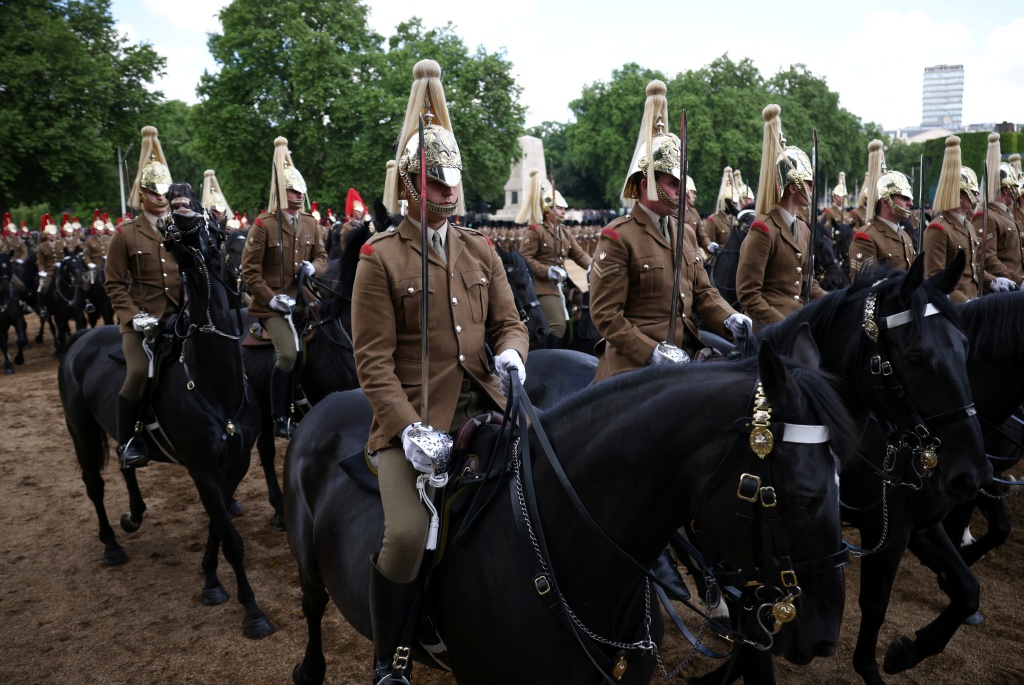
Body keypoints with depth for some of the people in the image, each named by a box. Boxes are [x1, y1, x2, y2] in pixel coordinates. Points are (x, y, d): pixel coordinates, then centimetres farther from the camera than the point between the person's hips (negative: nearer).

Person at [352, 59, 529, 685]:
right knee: (407, 534, -20)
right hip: (413, 416, -4)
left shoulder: (481, 250, 13)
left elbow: (509, 322, 12)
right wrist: (409, 428, -19)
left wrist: (511, 353, -13)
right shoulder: (381, 258, -2)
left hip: (484, 408, 5)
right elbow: (374, 359, -7)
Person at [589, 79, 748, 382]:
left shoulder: (686, 233, 13)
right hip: (635, 368, -7)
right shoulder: (617, 238, -9)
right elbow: (605, 314, -12)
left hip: (685, 359, 7)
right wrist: (653, 353, -19)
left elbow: (703, 292, 18)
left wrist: (729, 319, -2)